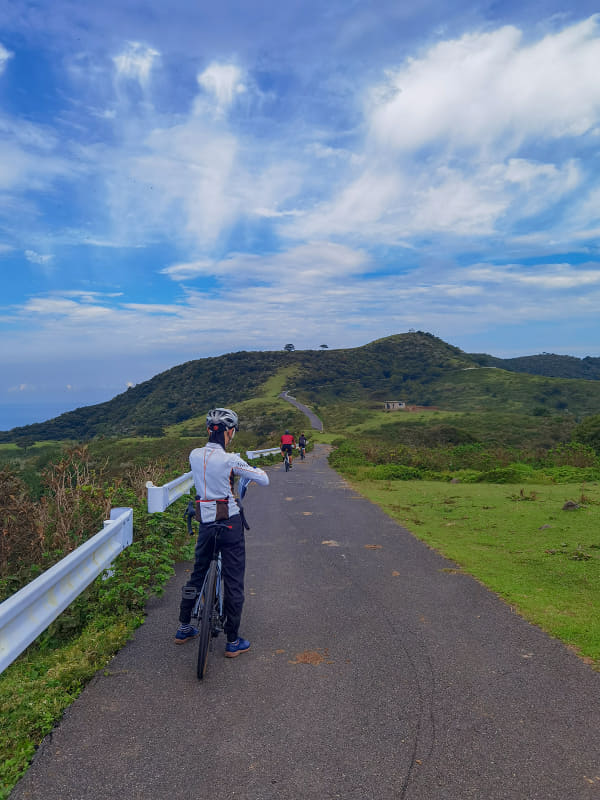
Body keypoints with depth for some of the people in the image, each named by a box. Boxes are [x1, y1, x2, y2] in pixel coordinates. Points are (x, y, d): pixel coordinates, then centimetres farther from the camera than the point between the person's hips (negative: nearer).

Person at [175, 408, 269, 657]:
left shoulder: (194, 455, -2)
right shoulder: (230, 460, -19)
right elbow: (264, 481, -12)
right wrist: (258, 471, 9)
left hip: (205, 522, 6)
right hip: (230, 523, -5)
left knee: (198, 573, 23)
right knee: (233, 581, 7)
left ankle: (184, 628, 35)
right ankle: (233, 641, 16)